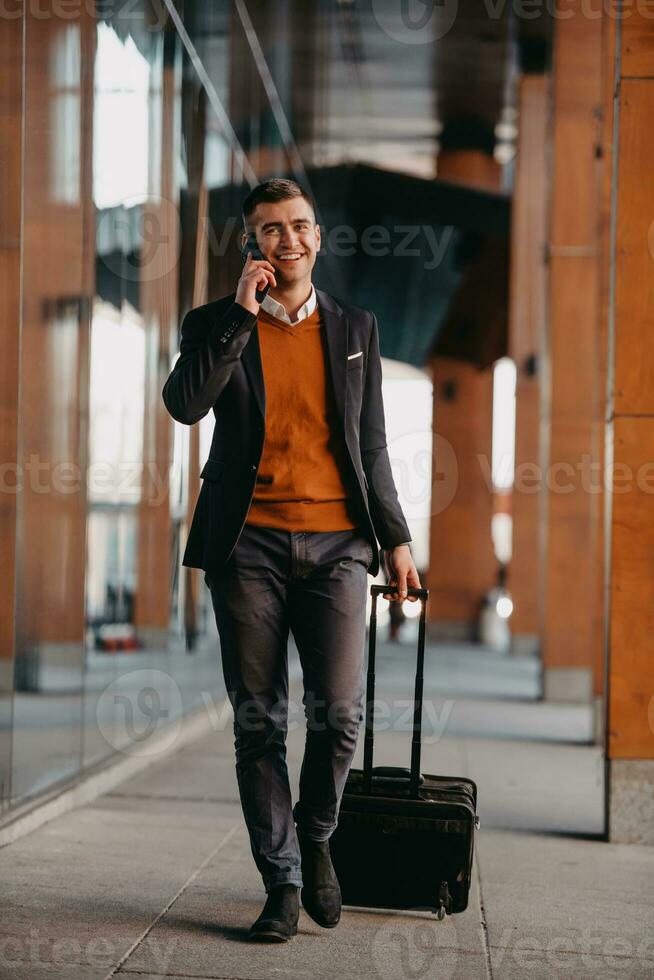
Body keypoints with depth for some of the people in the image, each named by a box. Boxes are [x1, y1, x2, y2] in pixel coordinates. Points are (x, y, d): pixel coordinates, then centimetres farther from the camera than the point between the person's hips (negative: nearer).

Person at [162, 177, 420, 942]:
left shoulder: (355, 329, 14)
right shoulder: (215, 325, 7)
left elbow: (371, 445, 17)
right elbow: (184, 404, -13)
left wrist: (396, 540, 11)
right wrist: (241, 313, -12)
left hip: (335, 541, 1)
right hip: (248, 542, -1)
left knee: (338, 710, -9)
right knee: (258, 721, 1)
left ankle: (315, 835, 19)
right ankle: (282, 882, 12)